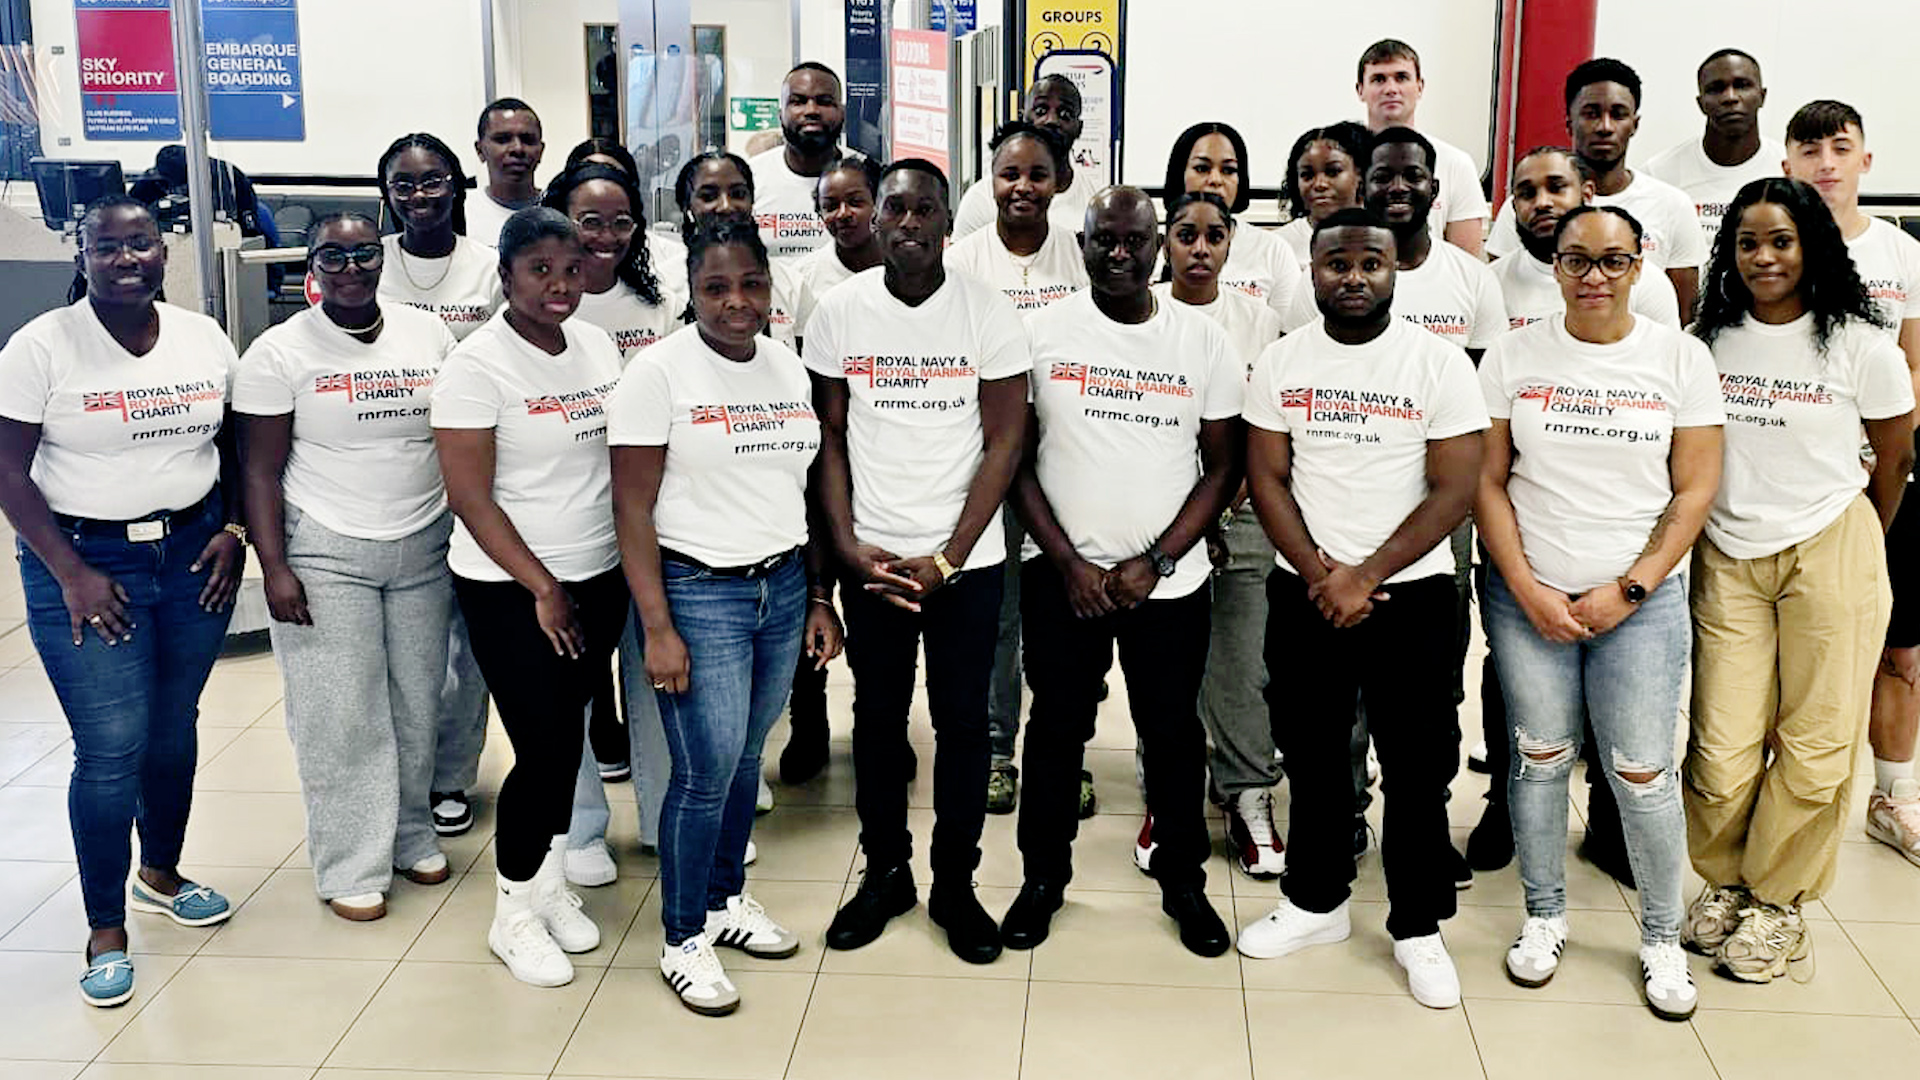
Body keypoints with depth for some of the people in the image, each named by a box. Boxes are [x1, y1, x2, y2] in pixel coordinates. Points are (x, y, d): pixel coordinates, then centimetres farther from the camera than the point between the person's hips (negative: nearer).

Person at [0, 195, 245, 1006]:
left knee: (173, 729, 14)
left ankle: (160, 875, 37)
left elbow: (233, 444, 11)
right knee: (112, 749, -5)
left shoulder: (204, 338, 3)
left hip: (193, 554, 4)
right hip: (85, 562, -4)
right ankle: (105, 930, 11)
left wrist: (233, 530, -3)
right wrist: (71, 574, -15)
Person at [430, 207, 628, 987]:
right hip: (511, 590, -6)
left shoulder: (596, 346, 5)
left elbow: (624, 457, 13)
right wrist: (542, 588, -14)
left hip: (599, 578, 6)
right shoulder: (477, 365, -13)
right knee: (546, 748, -4)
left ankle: (550, 884, 32)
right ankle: (512, 915, 16)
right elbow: (470, 497, -15)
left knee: (567, 739, 14)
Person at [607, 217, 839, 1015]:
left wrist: (819, 599, 10)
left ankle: (726, 898, 33)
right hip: (699, 591, -5)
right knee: (707, 769, -2)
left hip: (782, 587, 5)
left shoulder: (788, 367, 8)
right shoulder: (659, 372, -9)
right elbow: (633, 509, -10)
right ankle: (683, 940, 15)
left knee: (746, 755, 14)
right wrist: (657, 628, -14)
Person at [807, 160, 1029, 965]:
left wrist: (946, 559, -12)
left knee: (961, 719, 7)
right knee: (877, 715, 12)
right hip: (870, 557, 1)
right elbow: (830, 436, 3)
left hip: (966, 558, -1)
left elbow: (1004, 444, -5)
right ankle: (884, 872, 28)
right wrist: (848, 544, -8)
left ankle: (955, 884, 22)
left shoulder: (988, 312, -5)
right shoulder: (838, 311, -1)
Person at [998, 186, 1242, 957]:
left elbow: (1223, 465, 1)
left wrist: (1154, 562, -9)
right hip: (1061, 575, 0)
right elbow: (1016, 457, -1)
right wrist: (1069, 563, -8)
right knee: (1057, 730, 12)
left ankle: (1184, 881, 30)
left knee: (1173, 734, 11)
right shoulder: (1042, 333, -3)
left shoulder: (1204, 341, -2)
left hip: (1169, 582, 0)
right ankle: (1042, 878, 29)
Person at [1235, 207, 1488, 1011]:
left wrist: (1366, 577, -15)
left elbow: (1455, 490, -9)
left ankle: (1418, 928, 19)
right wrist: (1320, 575, -11)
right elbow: (1267, 478, 1)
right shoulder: (1279, 363, 3)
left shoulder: (1439, 362, -6)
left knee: (1417, 766, 4)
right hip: (1304, 593, 3)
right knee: (1312, 755, 13)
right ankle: (1315, 902, 30)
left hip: (1412, 593, -2)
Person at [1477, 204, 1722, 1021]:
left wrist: (1628, 590, -9)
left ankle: (1662, 938, 18)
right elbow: (1487, 481, 1)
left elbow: (1695, 490, -1)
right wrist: (1528, 590, -7)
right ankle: (1544, 916, 26)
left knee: (1643, 773, -1)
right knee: (1540, 757, 7)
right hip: (1528, 594, 1)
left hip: (1641, 598, -1)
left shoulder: (1680, 358, 0)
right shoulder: (1513, 356, 1)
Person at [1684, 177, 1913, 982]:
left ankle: (1777, 901, 21)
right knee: (1722, 751, -2)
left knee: (1816, 745, 3)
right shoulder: (1708, 340, 3)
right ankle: (1723, 884, 23)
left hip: (1829, 553, -1)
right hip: (1727, 559, 2)